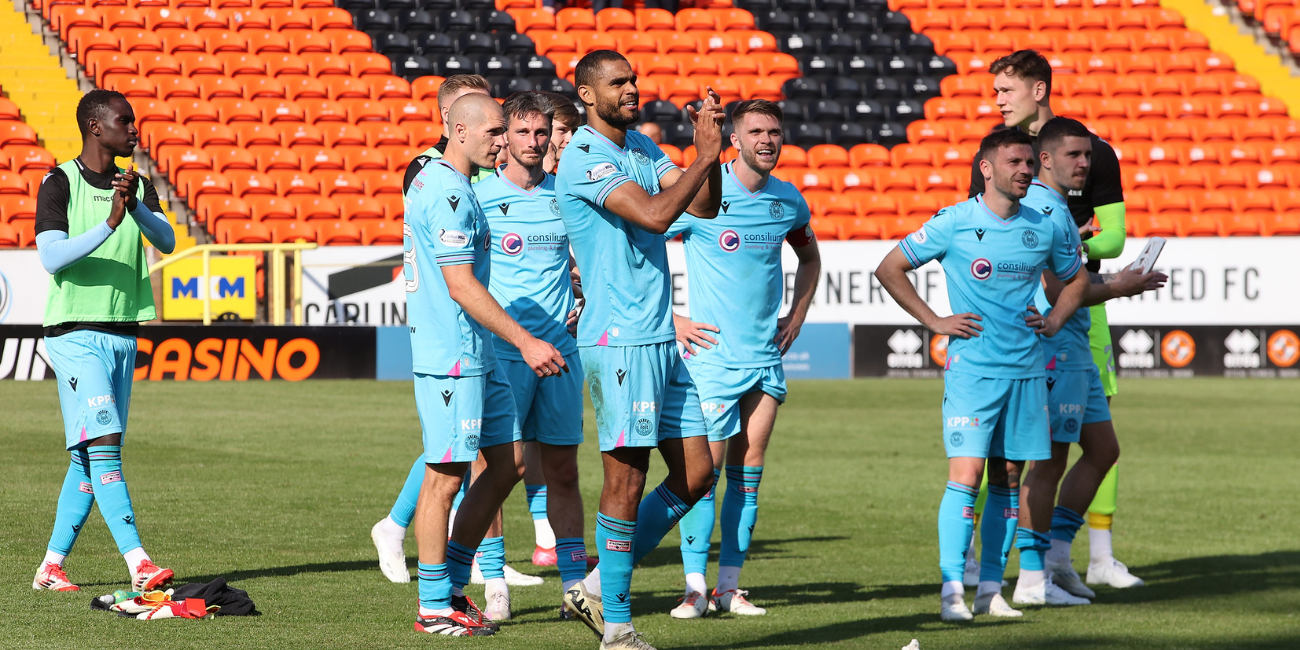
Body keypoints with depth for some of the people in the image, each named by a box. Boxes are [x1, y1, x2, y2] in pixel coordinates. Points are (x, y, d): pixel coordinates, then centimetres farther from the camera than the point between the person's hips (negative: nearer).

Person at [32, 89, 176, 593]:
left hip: (122, 334, 6)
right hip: (75, 332, -6)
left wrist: (137, 207, -21)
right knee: (102, 443, -16)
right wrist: (110, 223, -24)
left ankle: (51, 567, 11)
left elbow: (166, 241, -2)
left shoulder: (137, 185, 13)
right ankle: (138, 564, -25)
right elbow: (52, 257, -15)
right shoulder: (59, 183, -4)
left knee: (91, 457, 5)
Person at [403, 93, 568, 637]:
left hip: (474, 356, 11)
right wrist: (525, 341, -19)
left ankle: (452, 582, 18)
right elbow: (461, 286, -20)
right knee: (446, 475, -5)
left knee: (509, 462, 11)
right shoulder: (448, 193, -15)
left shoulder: (436, 183, 18)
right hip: (451, 357, -10)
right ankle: (435, 606, 1)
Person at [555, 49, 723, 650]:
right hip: (619, 338, -9)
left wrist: (711, 147, -3)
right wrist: (705, 154, -19)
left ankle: (599, 586, 17)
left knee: (696, 474, 9)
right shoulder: (584, 160, -12)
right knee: (626, 480, -7)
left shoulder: (642, 147, 15)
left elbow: (703, 207, 11)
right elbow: (654, 214, -24)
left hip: (661, 339, 9)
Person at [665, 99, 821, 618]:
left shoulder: (788, 201, 7)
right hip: (711, 354, -5)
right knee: (705, 469, -7)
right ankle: (695, 585, -1)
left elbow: (809, 257, 27)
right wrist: (671, 320, -7)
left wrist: (797, 315, 15)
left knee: (747, 473, 6)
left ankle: (729, 586, 12)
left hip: (765, 356, 5)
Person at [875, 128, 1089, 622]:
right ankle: (951, 589, -12)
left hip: (1026, 372, 5)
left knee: (1007, 478, 6)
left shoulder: (1043, 229, 8)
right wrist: (934, 321, -3)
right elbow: (890, 269, 1)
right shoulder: (954, 223, -5)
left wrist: (1054, 321, 9)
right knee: (966, 474, -13)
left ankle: (990, 589, 13)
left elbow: (1076, 278, 26)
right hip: (971, 370, -5)